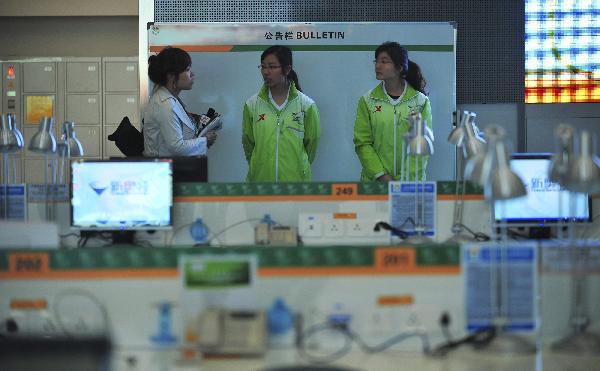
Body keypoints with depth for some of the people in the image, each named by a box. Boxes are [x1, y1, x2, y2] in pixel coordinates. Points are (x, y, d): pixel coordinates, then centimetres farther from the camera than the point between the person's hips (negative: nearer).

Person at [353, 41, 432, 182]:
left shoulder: (421, 102, 0)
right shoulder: (367, 101, 1)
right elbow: (362, 143, -3)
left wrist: (405, 179, -15)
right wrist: (381, 175, -13)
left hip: (410, 180, 0)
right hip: (375, 181, 0)